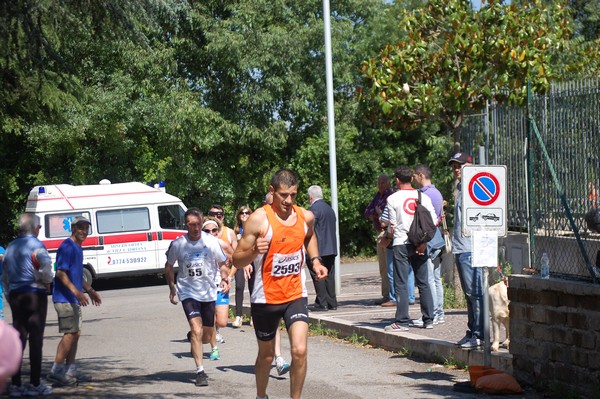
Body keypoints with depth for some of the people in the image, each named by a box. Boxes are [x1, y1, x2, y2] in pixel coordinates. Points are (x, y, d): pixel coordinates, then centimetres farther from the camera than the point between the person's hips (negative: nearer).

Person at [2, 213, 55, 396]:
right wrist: (46, 281, -4)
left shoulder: (10, 247, 14)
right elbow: (46, 266, -24)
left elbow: (6, 274, 15)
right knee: (35, 340, -2)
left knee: (18, 338, 9)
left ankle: (15, 384, 7)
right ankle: (35, 384, -1)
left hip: (15, 294, 6)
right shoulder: (35, 245, -8)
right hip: (35, 294, -6)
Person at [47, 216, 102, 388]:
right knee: (70, 333, -12)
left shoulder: (78, 248, 16)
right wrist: (76, 291, -27)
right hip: (64, 298, -10)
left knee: (75, 334, 10)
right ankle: (56, 371, -10)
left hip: (74, 299, 10)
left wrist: (90, 290, 30)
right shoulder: (67, 247, -14)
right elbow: (60, 272, -21)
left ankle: (70, 371, 14)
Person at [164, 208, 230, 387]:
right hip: (188, 292, -2)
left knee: (207, 337, 10)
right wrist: (172, 287, 3)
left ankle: (194, 339, 47)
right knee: (197, 330, -18)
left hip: (208, 293, 2)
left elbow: (222, 264, 8)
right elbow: (168, 267, 9)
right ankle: (200, 371, -13)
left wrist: (224, 279, -8)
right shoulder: (178, 244, -7)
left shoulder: (211, 241, -5)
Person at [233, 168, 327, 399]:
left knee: (299, 351, -15)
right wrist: (254, 251, -32)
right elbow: (237, 261, -13)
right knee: (266, 355, 14)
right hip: (265, 298, -2)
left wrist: (315, 260, 11)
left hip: (296, 296, 2)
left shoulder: (306, 216, 0)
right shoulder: (259, 219, -14)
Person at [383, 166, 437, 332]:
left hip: (401, 244, -3)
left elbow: (393, 225, -2)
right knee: (423, 283, 10)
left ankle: (402, 321, -3)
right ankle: (428, 319, 11)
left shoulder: (392, 198, -5)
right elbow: (433, 222, 0)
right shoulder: (423, 197, 4)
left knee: (401, 284, -1)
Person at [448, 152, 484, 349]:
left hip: (470, 249, -10)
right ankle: (472, 332, 19)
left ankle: (479, 335, -8)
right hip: (460, 248, 10)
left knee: (475, 292, -9)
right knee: (469, 294, 14)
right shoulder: (460, 187, 19)